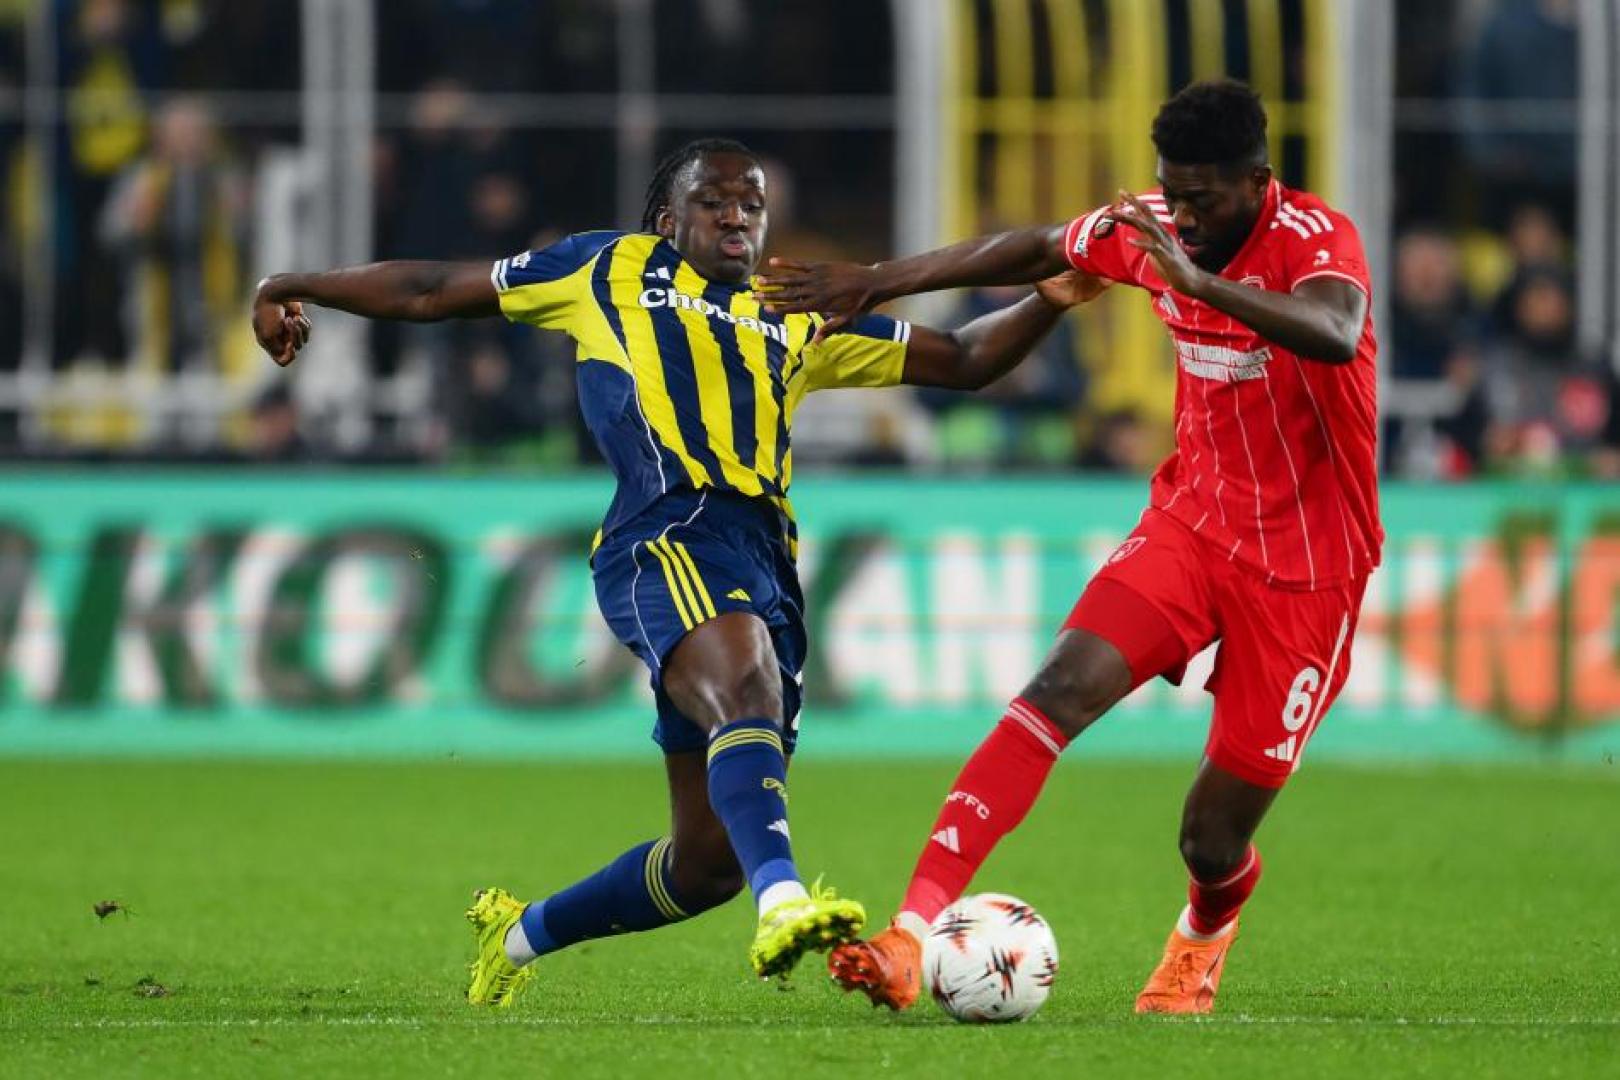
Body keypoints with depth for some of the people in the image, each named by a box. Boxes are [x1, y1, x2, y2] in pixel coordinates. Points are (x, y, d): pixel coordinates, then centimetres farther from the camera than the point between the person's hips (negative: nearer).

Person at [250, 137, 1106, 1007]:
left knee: (711, 861, 3)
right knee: (746, 682, -38)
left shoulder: (797, 326, 31)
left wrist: (1048, 304, 14)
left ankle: (520, 935, 27)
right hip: (668, 535, -5)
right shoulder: (612, 270, 22)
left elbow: (962, 359, 32)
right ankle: (783, 900, -59)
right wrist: (298, 287, 29)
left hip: (767, 568, 6)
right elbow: (433, 291, 29)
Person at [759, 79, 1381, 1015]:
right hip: (1193, 521, 4)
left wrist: (1198, 280, -53)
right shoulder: (1151, 230, -2)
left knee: (1213, 841, 0)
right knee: (1064, 688, -23)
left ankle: (1203, 938, 40)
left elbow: (1335, 337, -43)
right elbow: (1033, 251, 17)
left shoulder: (1317, 239, -20)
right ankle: (912, 938, -30)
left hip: (1305, 568, -4)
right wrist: (880, 282, 17)